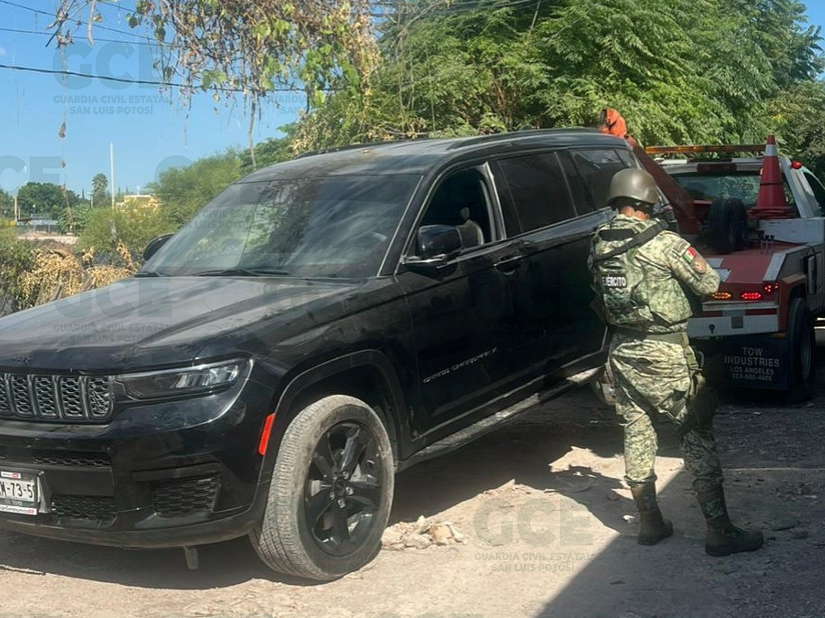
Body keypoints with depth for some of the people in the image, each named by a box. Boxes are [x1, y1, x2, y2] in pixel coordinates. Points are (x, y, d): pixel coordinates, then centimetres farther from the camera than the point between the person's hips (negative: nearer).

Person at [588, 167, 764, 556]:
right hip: (665, 354, -6)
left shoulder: (598, 246, 1)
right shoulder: (665, 244, -16)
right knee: (697, 436, 2)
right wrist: (683, 261, 11)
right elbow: (709, 284, -7)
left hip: (622, 351, 6)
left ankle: (650, 524, 22)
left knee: (636, 434, 14)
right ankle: (720, 532, 4)